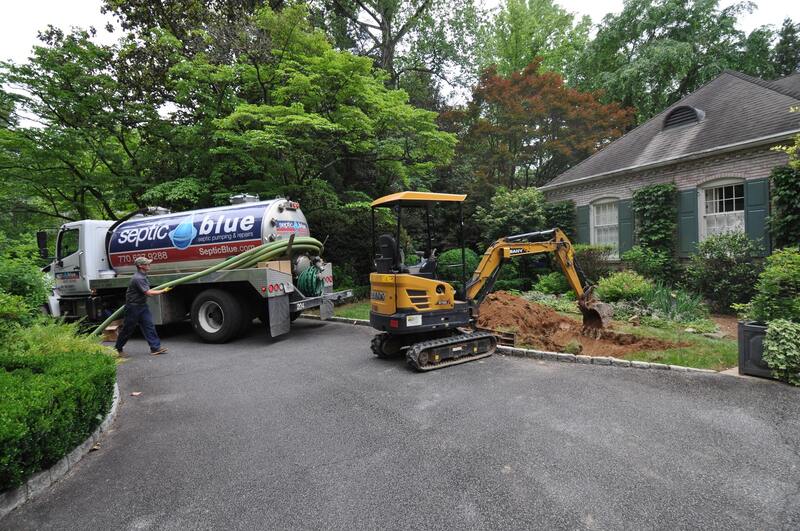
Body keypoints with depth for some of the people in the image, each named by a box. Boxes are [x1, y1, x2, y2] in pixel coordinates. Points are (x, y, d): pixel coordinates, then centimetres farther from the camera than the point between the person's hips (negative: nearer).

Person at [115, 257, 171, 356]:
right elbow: (148, 293, -28)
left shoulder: (143, 276, 8)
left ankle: (155, 347, 2)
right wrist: (163, 291, -22)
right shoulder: (138, 278, -24)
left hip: (142, 305, 9)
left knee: (149, 325, 2)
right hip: (133, 307, -9)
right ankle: (118, 349, 23)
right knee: (128, 329, 5)